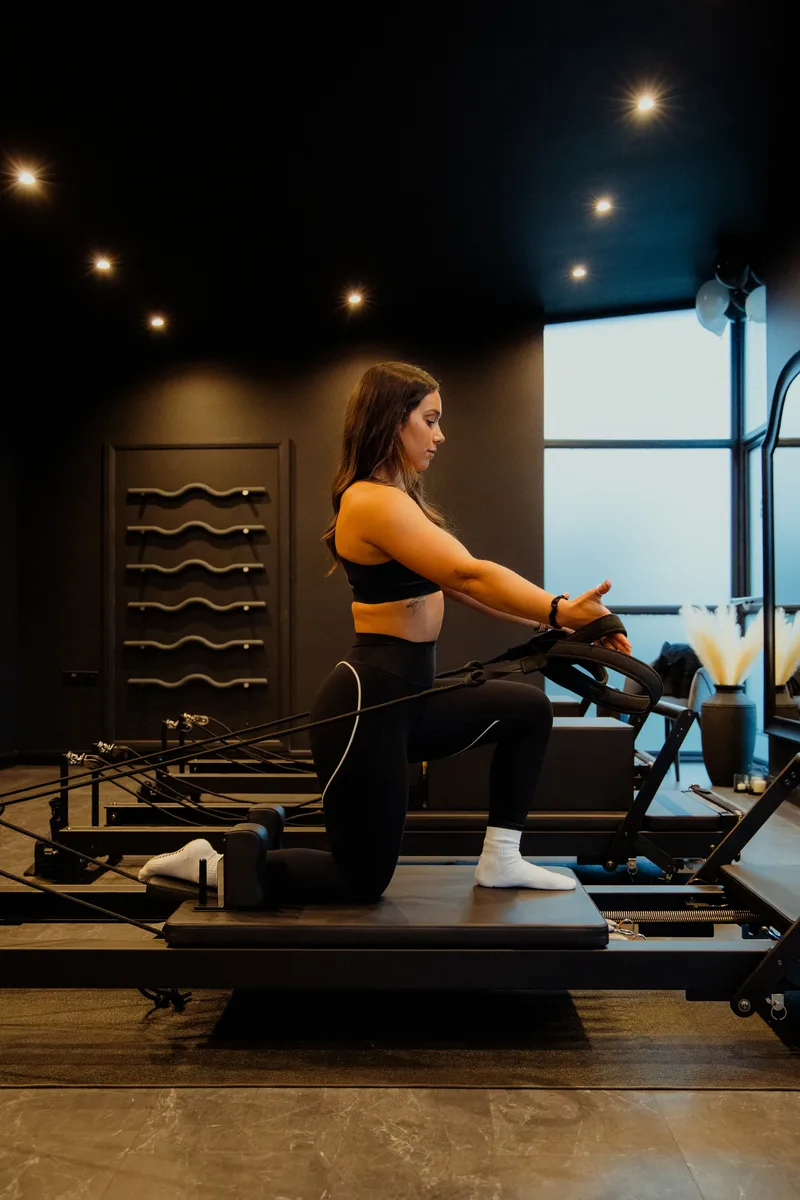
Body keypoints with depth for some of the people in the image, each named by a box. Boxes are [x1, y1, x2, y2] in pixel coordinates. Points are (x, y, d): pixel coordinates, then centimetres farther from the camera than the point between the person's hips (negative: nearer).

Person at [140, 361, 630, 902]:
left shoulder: (397, 497, 14)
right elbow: (468, 574, -31)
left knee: (529, 709, 14)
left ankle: (501, 860, 21)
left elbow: (455, 585, 10)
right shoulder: (373, 501, -19)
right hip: (367, 704, -10)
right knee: (363, 880, 4)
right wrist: (562, 610, -37)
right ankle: (212, 866, 15)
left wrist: (550, 617, 5)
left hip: (405, 698, 10)